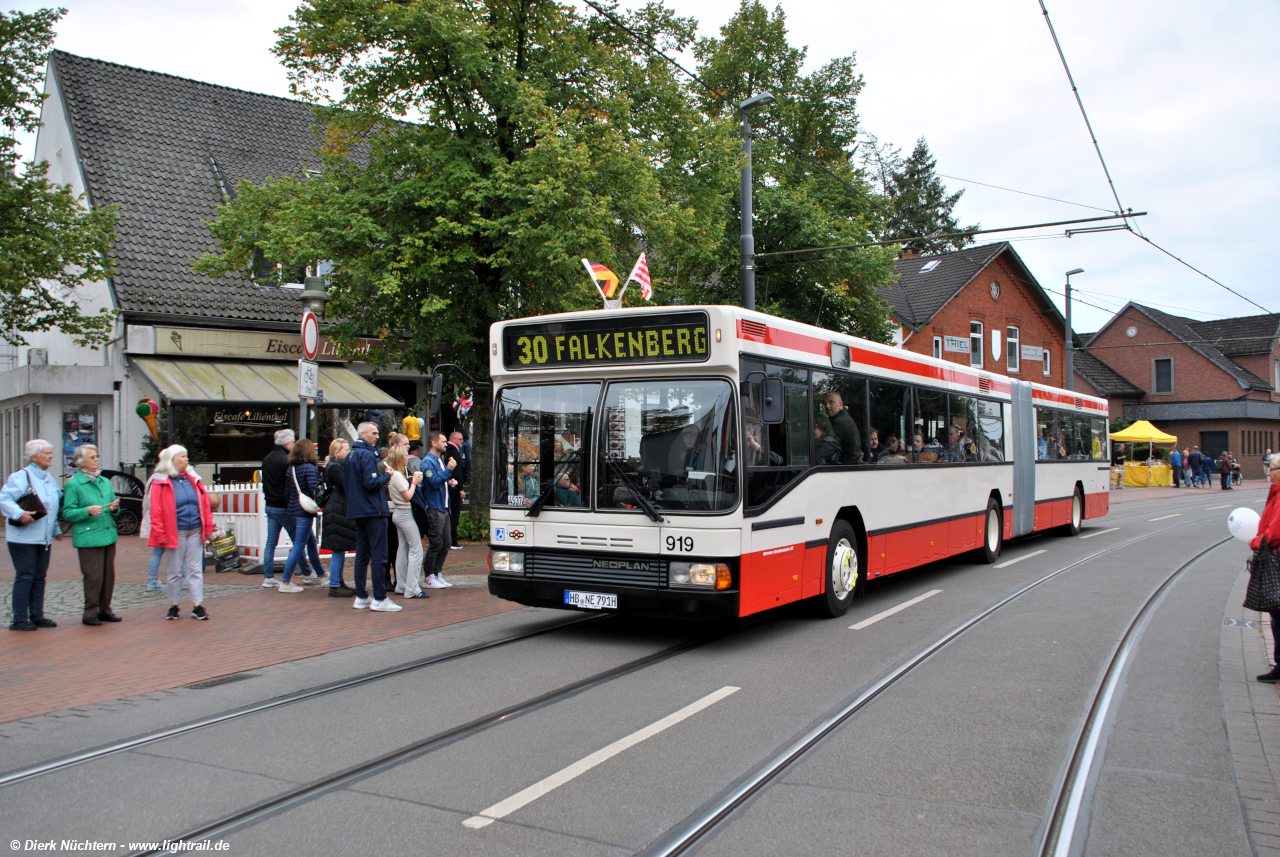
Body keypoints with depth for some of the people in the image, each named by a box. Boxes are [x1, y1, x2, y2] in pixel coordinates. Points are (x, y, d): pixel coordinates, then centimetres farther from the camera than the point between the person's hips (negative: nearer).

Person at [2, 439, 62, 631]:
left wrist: (56, 530, 20)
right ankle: (19, 620, 3)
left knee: (40, 577, 11)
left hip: (44, 538, 7)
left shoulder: (50, 479, 15)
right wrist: (20, 514, -30)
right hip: (24, 538, -7)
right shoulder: (21, 477, -10)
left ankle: (37, 616, 18)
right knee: (25, 577, -4)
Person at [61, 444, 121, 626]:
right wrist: (88, 511, -22)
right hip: (88, 538, -6)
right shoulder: (73, 484, -3)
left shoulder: (105, 481, 16)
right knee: (93, 576, -5)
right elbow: (68, 513, -8)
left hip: (108, 535, 6)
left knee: (109, 575, 8)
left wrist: (114, 508, -1)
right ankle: (90, 613, 5)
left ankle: (104, 610, 19)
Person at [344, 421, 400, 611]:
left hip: (356, 510, 9)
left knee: (362, 554, 12)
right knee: (379, 555, -6)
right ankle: (379, 599, -5)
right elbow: (371, 483, -23)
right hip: (373, 510, -9)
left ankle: (361, 597, 15)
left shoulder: (350, 456, 14)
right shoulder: (367, 455, -14)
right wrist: (387, 476, -4)